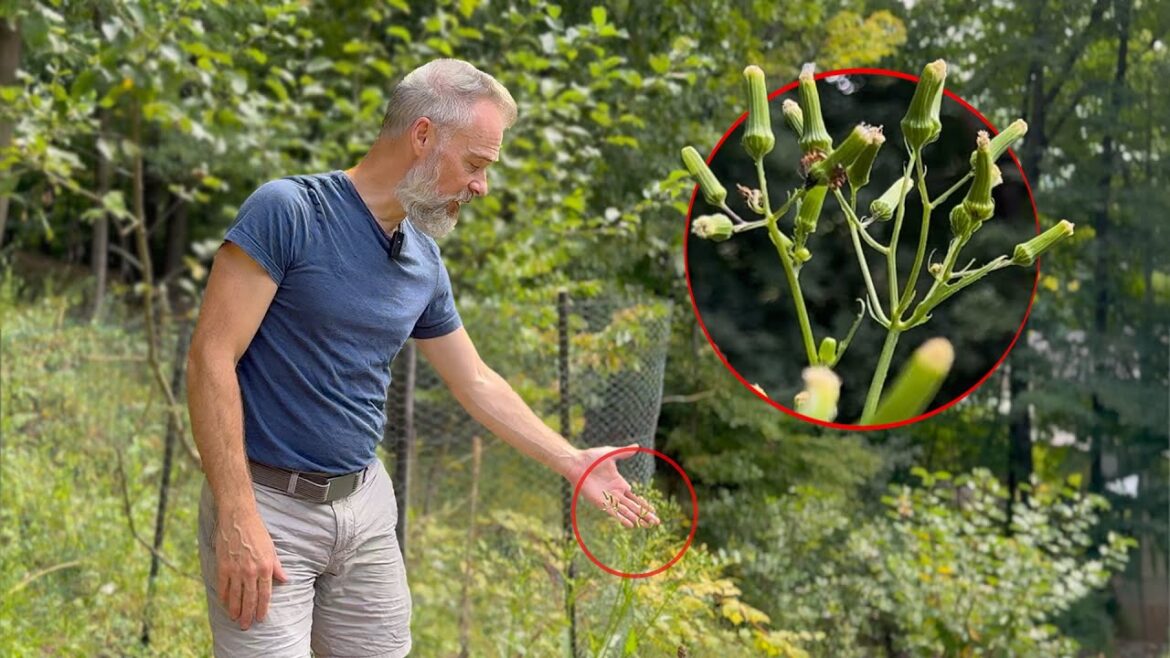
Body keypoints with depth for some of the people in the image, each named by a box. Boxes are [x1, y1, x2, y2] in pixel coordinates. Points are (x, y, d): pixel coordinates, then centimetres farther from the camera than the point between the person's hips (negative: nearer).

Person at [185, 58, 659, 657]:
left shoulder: (425, 264, 6)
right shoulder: (287, 210, -14)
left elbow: (476, 382, 20)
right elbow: (211, 358, -17)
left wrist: (574, 464, 19)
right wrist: (239, 520, -22)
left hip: (368, 505, 6)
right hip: (267, 504, -6)